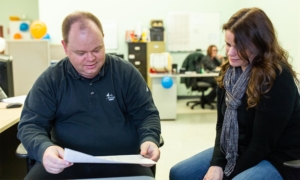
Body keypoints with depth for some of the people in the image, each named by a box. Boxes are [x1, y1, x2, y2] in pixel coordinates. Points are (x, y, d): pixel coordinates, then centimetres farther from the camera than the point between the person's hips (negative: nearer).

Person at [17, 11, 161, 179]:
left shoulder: (126, 72, 3)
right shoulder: (50, 80, 2)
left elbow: (147, 114, 7)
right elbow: (30, 125, 0)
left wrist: (149, 139, -17)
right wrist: (44, 148, -23)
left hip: (122, 160, 0)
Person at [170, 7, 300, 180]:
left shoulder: (278, 79, -22)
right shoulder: (229, 71, 0)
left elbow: (263, 143, -21)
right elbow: (223, 123, 3)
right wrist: (216, 164, -10)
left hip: (278, 160, -7)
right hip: (237, 151, 8)